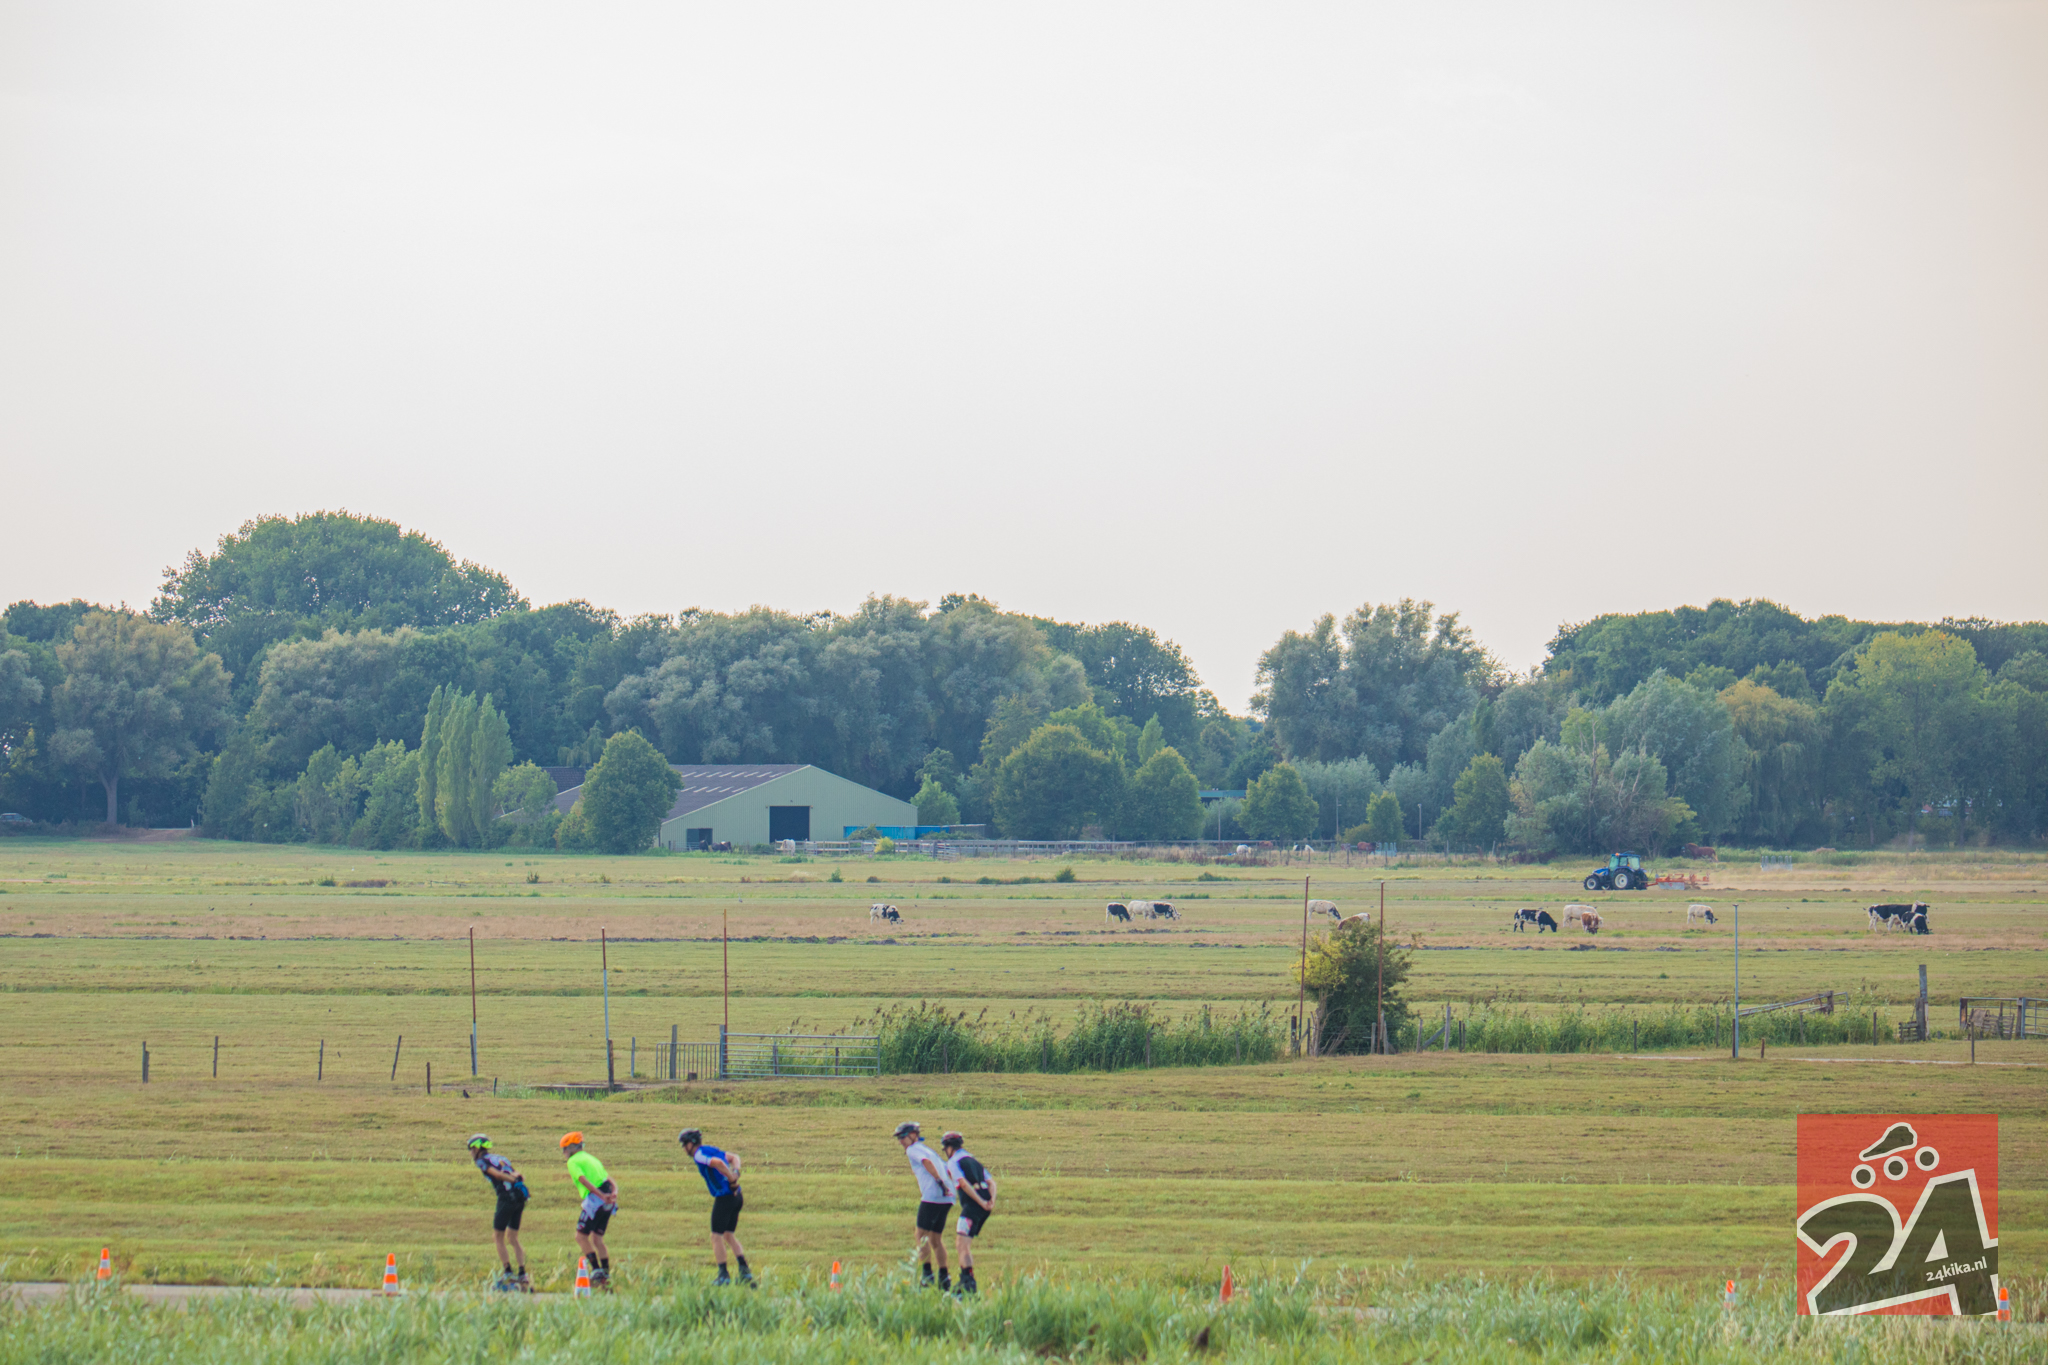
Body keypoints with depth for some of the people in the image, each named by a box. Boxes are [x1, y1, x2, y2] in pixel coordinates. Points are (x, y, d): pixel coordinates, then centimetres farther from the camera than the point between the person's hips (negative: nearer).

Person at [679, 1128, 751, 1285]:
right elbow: (734, 1157, 27)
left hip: (724, 1198, -9)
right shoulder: (711, 1150, 17)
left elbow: (718, 1163, -30)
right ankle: (745, 1271, 8)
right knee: (729, 1236, 17)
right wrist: (736, 1171, 7)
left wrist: (732, 1179, -18)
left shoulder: (699, 1155, -11)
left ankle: (723, 1275, 3)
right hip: (736, 1197, 9)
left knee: (717, 1237, 1)